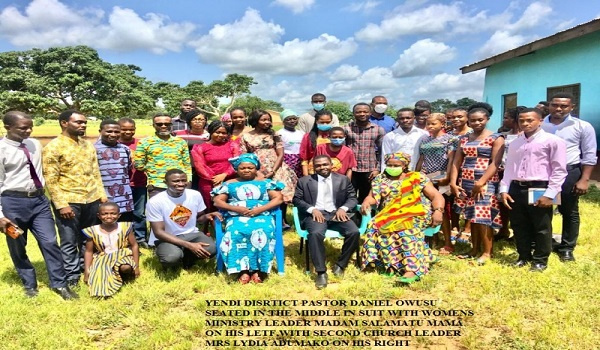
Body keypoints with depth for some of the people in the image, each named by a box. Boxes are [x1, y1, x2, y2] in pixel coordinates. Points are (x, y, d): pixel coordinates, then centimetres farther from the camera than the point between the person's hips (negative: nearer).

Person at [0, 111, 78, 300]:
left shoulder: (35, 144, 5)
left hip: (39, 199, 4)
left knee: (50, 242, 2)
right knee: (17, 248, 12)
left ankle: (60, 284, 15)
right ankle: (29, 284, 31)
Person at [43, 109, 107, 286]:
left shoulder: (88, 144, 12)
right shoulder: (53, 147, -8)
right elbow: (50, 179, -11)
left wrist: (102, 194, 10)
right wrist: (61, 204, -15)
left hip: (92, 199, 6)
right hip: (68, 201, -5)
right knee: (69, 241, 5)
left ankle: (86, 267, 33)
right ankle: (72, 275, 18)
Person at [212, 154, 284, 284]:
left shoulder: (266, 182, 17)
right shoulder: (229, 184, 19)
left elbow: (278, 199, 5)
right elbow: (217, 201, 8)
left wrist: (259, 209, -10)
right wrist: (236, 208, -9)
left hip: (262, 216, 0)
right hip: (236, 217, 1)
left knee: (262, 232, -35)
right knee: (235, 234, -34)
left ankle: (259, 269, -29)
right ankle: (242, 270, -30)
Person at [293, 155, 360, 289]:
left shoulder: (343, 180, 14)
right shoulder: (304, 181, 11)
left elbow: (353, 198, 12)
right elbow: (297, 199, 6)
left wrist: (343, 208, -10)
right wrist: (312, 209, -12)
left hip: (337, 213, 2)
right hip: (315, 214, -2)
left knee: (354, 232, -25)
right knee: (316, 233, -35)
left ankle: (340, 264, -4)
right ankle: (321, 272, -25)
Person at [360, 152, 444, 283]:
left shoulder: (417, 178, 7)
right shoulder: (380, 179, 17)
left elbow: (437, 196, 4)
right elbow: (372, 197, 11)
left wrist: (438, 211, -15)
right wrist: (366, 202, -13)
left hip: (416, 215, -3)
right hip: (389, 217, 3)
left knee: (405, 227, -36)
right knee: (376, 226, -28)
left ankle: (413, 268, -44)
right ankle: (395, 264, -30)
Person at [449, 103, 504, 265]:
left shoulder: (496, 138, -3)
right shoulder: (464, 139, 12)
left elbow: (495, 163, -11)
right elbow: (456, 162, 7)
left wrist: (481, 182, -20)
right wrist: (453, 182, -3)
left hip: (486, 183, -5)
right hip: (466, 183, 5)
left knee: (483, 217, -5)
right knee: (472, 217, 11)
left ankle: (487, 252, 8)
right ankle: (475, 249, 22)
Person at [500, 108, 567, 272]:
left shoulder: (553, 141, -4)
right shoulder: (515, 143, 14)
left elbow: (559, 171, -7)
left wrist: (549, 194, -12)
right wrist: (504, 189, 5)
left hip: (539, 190, -5)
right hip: (516, 189, 5)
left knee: (541, 228, 7)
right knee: (519, 227, 14)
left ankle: (540, 260, 24)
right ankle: (524, 256, 31)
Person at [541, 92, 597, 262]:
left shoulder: (582, 126, 0)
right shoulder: (539, 124, 6)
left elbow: (589, 155, 0)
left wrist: (584, 180, -7)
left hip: (569, 173, -1)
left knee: (569, 212, 9)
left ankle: (567, 248, 22)